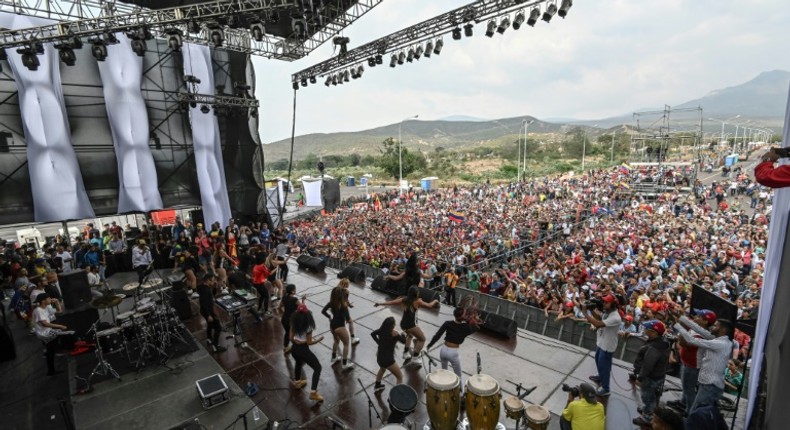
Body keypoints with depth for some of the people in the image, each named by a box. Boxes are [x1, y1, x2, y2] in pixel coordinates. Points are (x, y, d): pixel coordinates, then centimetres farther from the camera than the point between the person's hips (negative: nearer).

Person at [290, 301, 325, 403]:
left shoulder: (294, 323, -3)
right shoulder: (308, 326, -20)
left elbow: (291, 338, 6)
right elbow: (309, 342, -15)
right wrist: (319, 339, -1)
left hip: (294, 349, 7)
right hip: (303, 350, -7)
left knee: (299, 363, 38)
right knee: (317, 368, 7)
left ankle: (297, 382, 56)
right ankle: (313, 392, 2)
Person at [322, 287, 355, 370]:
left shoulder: (332, 303, -7)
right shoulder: (343, 305, -25)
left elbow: (323, 311, 2)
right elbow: (348, 319, -23)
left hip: (332, 325, 7)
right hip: (340, 327, -7)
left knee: (336, 341, 32)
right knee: (346, 344, 14)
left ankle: (334, 358, 48)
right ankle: (345, 364, 21)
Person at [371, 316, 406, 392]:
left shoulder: (381, 330, -3)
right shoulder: (394, 333, -22)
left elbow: (372, 334, 15)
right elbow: (404, 341, -13)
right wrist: (402, 334, 6)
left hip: (379, 357, 8)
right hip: (388, 360, -8)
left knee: (382, 369, 39)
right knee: (400, 376, 8)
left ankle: (377, 386, 57)